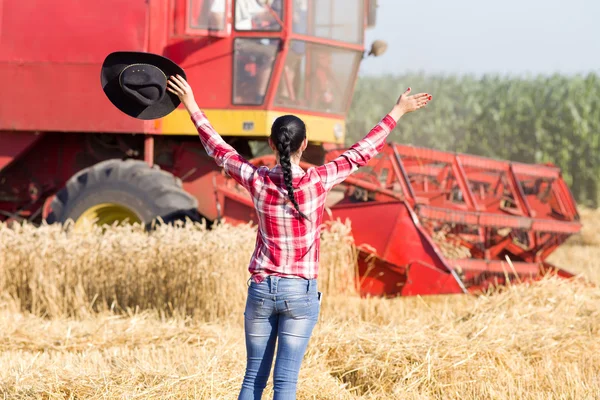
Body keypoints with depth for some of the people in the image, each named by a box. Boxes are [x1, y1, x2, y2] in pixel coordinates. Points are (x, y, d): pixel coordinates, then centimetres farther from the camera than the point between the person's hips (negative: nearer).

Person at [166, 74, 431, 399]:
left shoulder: (257, 180, -6)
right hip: (300, 293, -2)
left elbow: (217, 149, 7)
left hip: (261, 288, 2)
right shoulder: (318, 181, -11)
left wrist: (191, 106, 19)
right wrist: (398, 112, 6)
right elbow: (362, 153, -3)